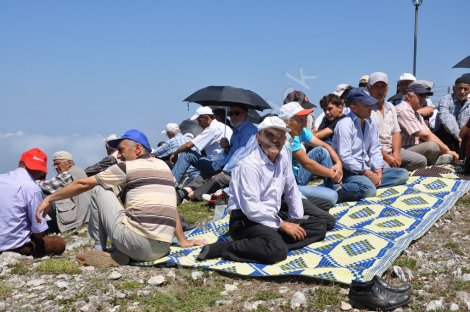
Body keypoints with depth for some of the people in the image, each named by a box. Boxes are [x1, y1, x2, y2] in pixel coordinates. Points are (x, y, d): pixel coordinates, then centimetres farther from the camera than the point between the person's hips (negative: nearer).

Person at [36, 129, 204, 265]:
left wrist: (50, 199, 17)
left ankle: (99, 249, 15)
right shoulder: (164, 167, 17)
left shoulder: (127, 167, 2)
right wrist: (183, 241, 21)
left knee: (98, 190, 11)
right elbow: (169, 207, 20)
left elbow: (83, 184, 7)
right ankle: (120, 254, 9)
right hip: (162, 250, 6)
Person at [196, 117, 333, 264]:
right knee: (277, 250, -36)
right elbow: (251, 209, -24)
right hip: (246, 221, -8)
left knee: (320, 226, -2)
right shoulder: (250, 165, -19)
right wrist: (282, 225, -17)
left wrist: (297, 221, 11)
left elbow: (291, 190, 14)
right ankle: (220, 248, -20)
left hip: (271, 218, 8)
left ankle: (275, 243, -16)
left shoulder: (283, 156, 4)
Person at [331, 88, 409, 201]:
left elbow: (375, 150, 9)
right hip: (348, 171, -9)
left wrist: (378, 170, -8)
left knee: (402, 173, 0)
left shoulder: (370, 123, 8)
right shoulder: (345, 124, -15)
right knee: (369, 189, -36)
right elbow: (345, 158, -21)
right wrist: (368, 173, -18)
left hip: (366, 168, 9)